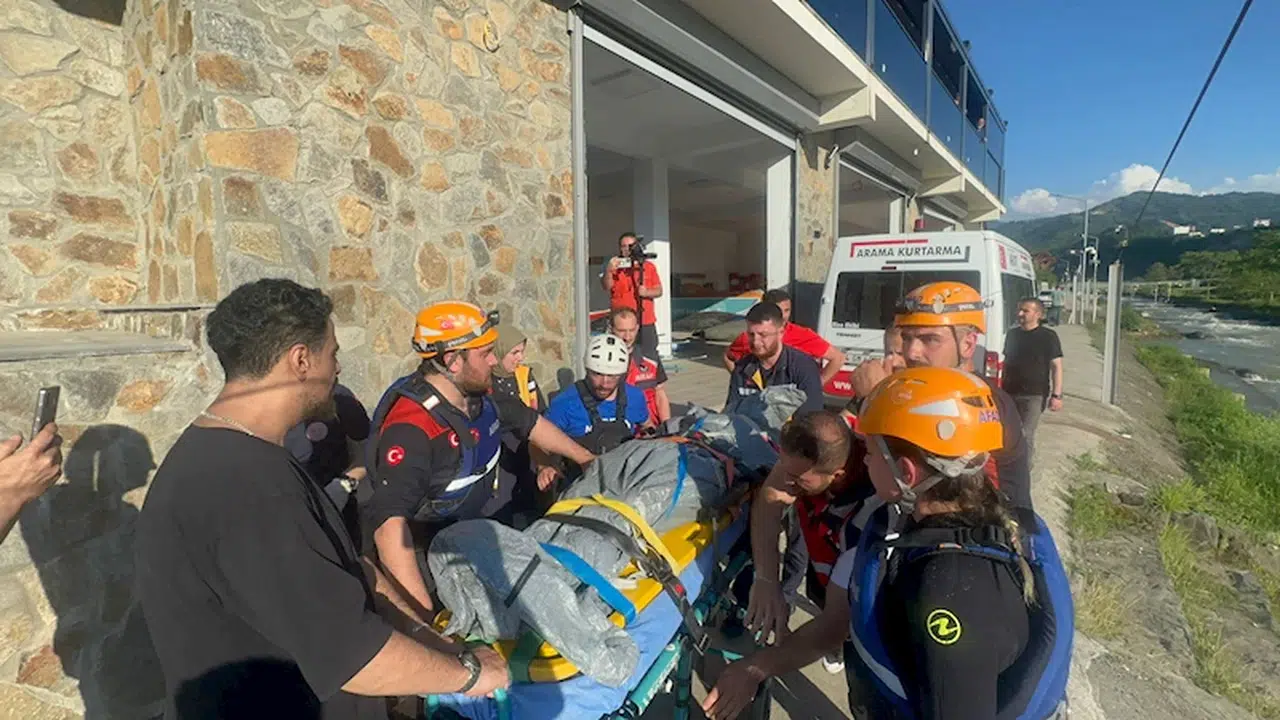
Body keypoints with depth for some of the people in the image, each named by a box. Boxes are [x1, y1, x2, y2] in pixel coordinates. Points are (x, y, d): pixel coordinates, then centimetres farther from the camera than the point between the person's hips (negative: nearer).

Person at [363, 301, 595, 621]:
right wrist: (425, 616, -44)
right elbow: (390, 524, -39)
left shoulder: (478, 394, -6)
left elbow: (530, 423, 10)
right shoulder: (411, 428, -31)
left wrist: (591, 461, 18)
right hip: (424, 553, -7)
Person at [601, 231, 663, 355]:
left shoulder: (649, 267, 10)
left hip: (646, 323, 2)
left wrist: (647, 292, -13)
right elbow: (607, 287, -11)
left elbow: (659, 291, 8)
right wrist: (608, 271, -30)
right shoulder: (614, 266, 4)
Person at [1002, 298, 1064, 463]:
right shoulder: (1012, 334, 9)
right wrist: (1002, 388, 17)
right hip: (1010, 393, 5)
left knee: (1025, 436, -6)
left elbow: (1056, 366, -8)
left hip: (1035, 395, -5)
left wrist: (1056, 395, -14)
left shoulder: (1048, 336, -5)